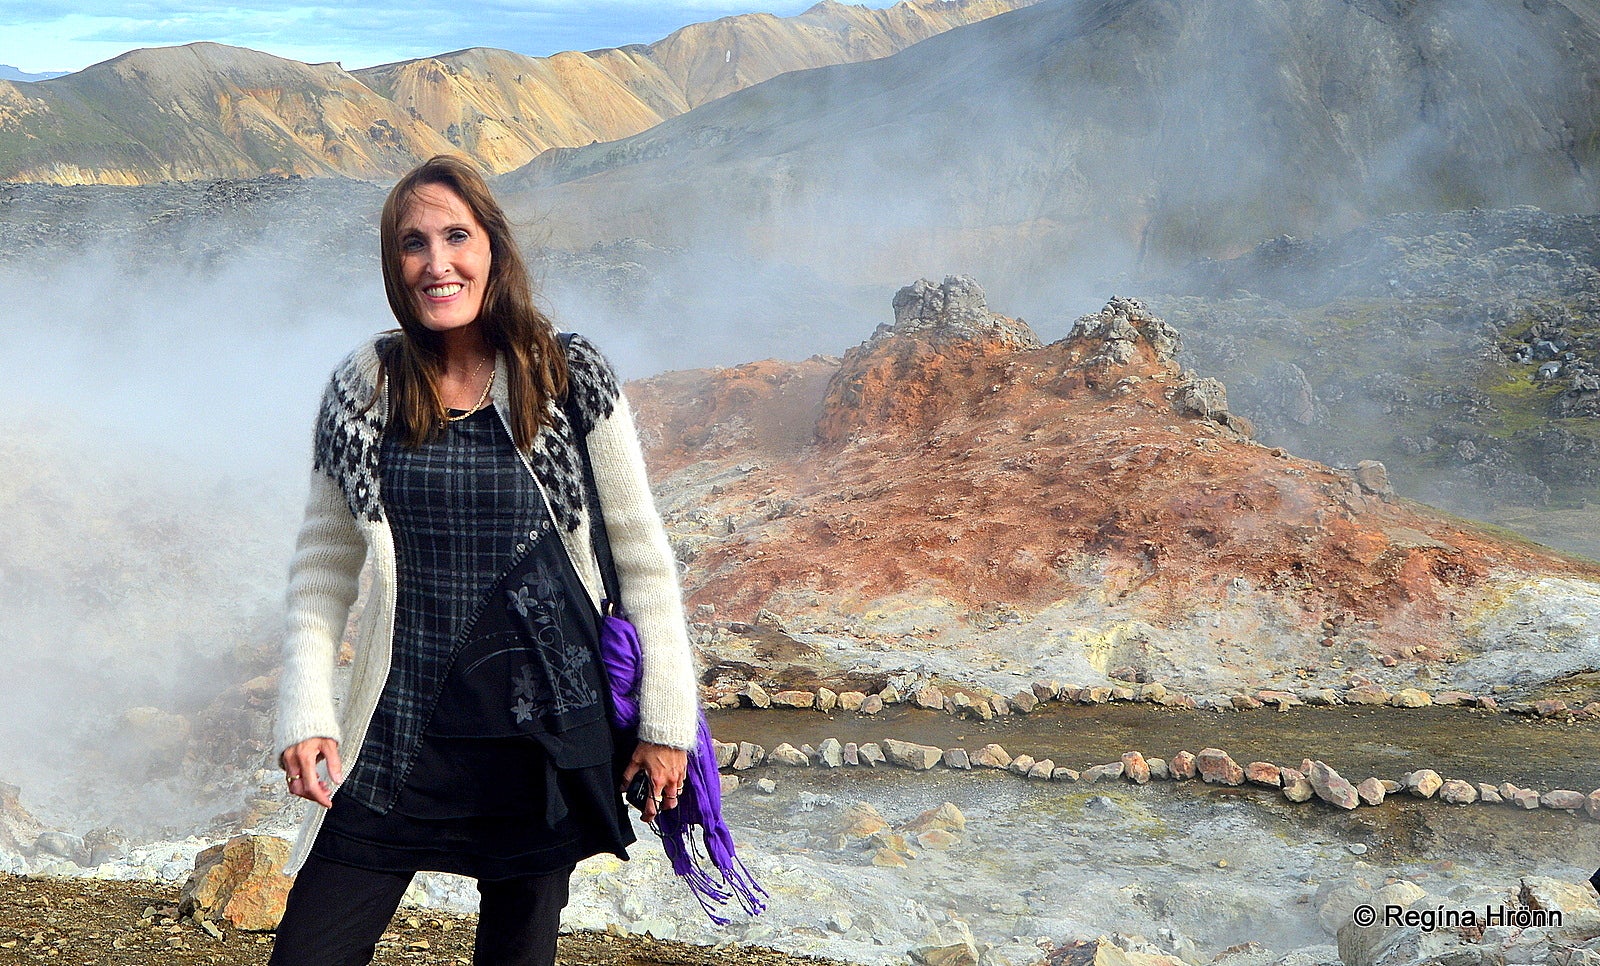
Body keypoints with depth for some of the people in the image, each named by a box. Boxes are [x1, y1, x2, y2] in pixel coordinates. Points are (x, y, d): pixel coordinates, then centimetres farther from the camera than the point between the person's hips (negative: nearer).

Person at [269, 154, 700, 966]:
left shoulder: (570, 378, -2)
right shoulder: (362, 389, 2)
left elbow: (641, 554, 1)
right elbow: (323, 566, 7)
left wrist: (667, 718, -1)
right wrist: (305, 714, -3)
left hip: (549, 729, -1)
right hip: (404, 737, 1)